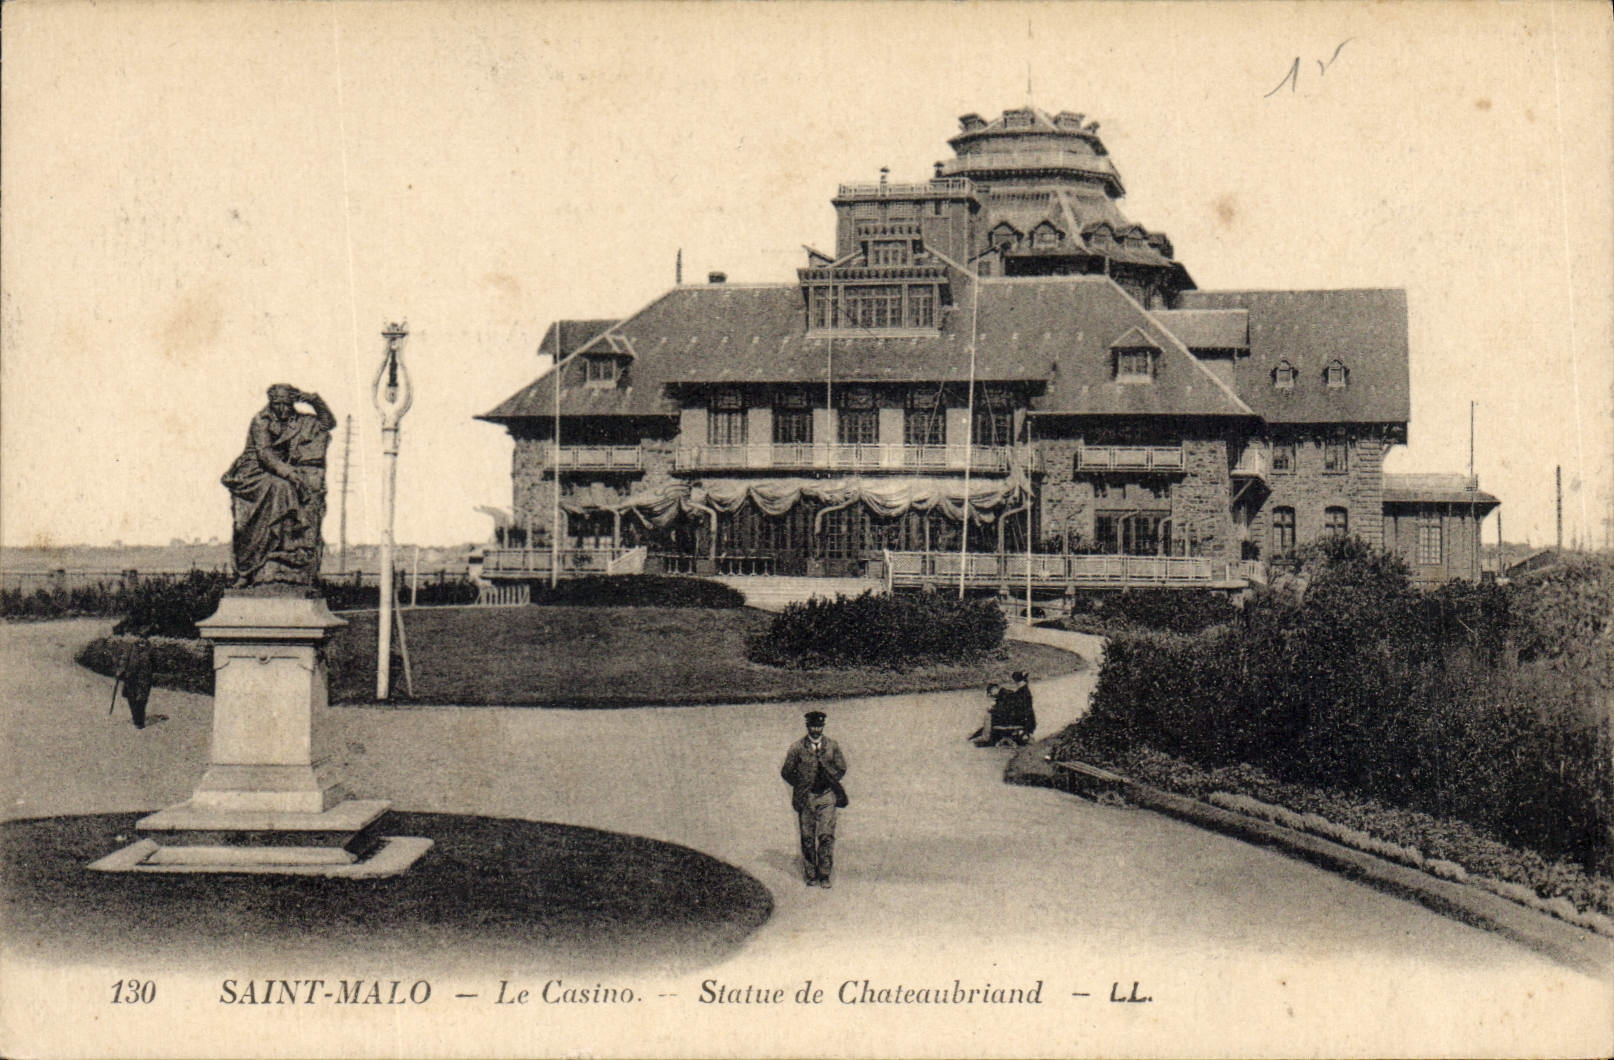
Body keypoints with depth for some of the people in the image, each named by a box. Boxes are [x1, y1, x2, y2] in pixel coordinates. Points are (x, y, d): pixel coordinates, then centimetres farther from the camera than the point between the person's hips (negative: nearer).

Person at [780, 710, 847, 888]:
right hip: (805, 798, -1)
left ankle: (824, 876, -2)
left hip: (827, 795, 1)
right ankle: (811, 875, 9)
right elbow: (787, 772, 6)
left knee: (826, 836, -8)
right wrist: (801, 786, 2)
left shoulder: (832, 746, 7)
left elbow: (841, 769, 11)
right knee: (807, 838, 1)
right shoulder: (797, 748, 1)